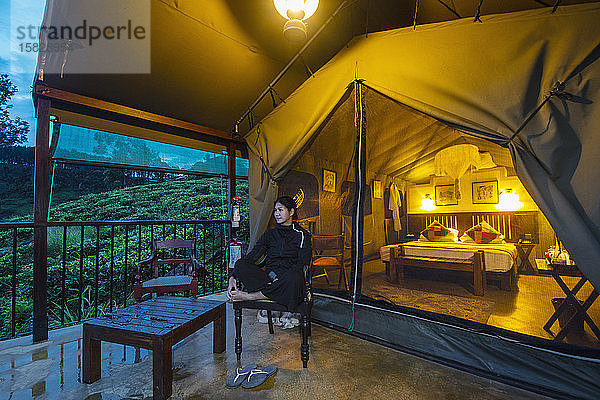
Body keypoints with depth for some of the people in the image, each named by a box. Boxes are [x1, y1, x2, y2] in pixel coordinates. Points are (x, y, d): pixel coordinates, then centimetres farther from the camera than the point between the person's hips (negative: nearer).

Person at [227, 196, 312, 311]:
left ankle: (248, 296, -26)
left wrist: (278, 277, -18)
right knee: (240, 264, -21)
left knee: (294, 277, -38)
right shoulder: (269, 234, 17)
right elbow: (251, 256, 6)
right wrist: (233, 277, -9)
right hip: (267, 276, 2)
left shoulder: (302, 235, 6)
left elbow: (302, 264, -4)